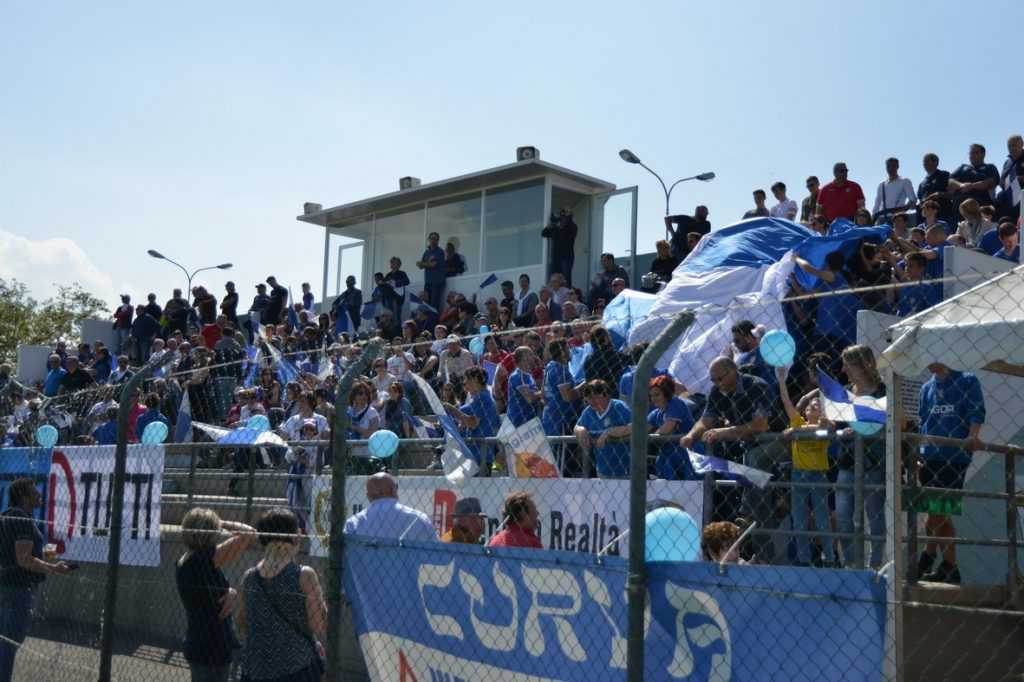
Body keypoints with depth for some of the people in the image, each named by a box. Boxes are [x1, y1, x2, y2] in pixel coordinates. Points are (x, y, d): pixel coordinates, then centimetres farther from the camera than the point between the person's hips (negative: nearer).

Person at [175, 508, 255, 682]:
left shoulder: (184, 562, 5)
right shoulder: (205, 559, -22)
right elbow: (249, 533, -22)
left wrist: (231, 593, -9)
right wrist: (224, 524, -5)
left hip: (197, 646, 9)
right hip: (212, 651, -9)